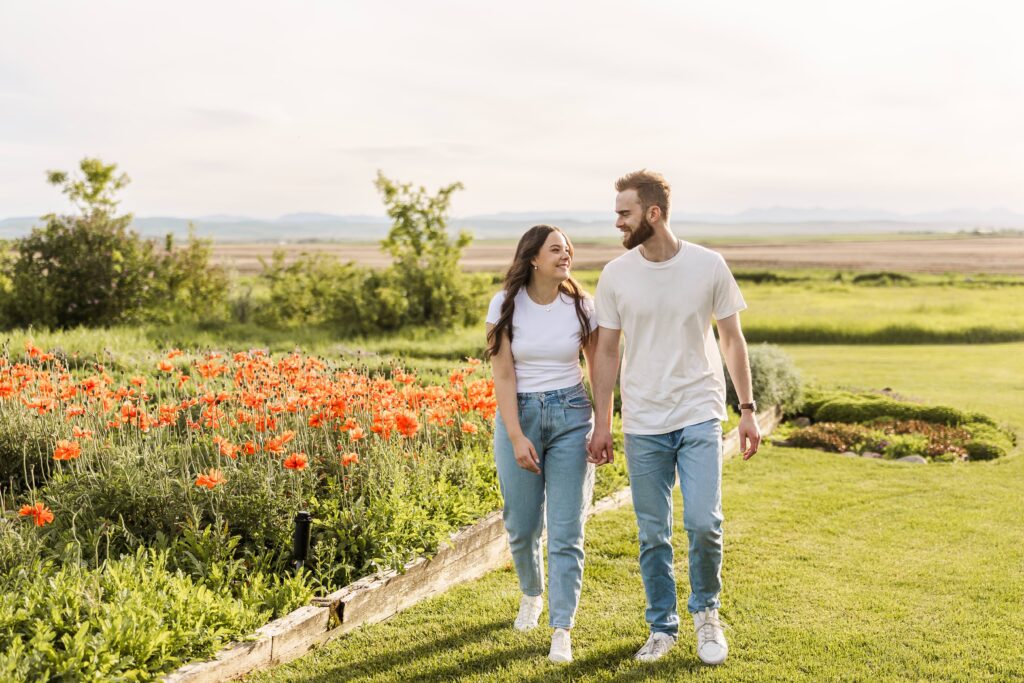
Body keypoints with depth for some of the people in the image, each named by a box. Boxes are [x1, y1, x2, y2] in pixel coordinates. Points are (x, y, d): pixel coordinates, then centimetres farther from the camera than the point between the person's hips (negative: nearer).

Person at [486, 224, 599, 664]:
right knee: (521, 526, 9)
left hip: (571, 416, 0)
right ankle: (531, 594, 39)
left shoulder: (581, 306, -2)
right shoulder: (507, 305, -5)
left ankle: (562, 631, 2)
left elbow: (599, 369, 6)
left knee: (566, 531, -4)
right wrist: (516, 436, -14)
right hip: (519, 414, 0)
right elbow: (503, 375, -7)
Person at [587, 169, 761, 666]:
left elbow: (732, 340, 5)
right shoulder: (615, 276, -1)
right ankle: (662, 628, 24)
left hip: (700, 417, -1)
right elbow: (606, 352, 5)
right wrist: (601, 424, 2)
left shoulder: (709, 266, -4)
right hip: (643, 424, 2)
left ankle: (705, 611, 17)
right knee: (653, 535, 7)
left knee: (703, 523, -10)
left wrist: (747, 409, 3)